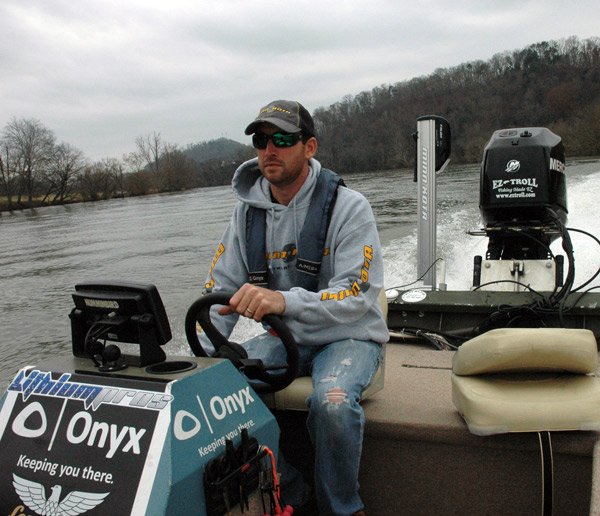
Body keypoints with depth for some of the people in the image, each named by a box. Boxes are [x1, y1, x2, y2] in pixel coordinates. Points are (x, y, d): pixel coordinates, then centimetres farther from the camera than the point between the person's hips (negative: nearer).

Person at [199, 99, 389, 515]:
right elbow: (221, 289, 5)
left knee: (332, 402, -34)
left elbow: (357, 296, -24)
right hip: (284, 337, 5)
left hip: (348, 336, -5)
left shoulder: (348, 207, -13)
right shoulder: (248, 211, 4)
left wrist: (283, 300, -42)